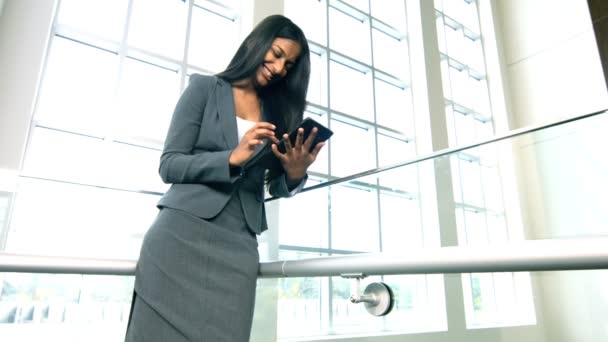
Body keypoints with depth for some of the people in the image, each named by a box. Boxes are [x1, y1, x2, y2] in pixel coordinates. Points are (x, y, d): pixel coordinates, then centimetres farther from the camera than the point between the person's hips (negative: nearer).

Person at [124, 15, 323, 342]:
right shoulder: (204, 88, 4)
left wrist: (295, 173, -15)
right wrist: (233, 157, -18)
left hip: (238, 245, 3)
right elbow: (169, 165, -4)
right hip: (183, 233, -2)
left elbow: (277, 186, 9)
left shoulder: (278, 112, 12)